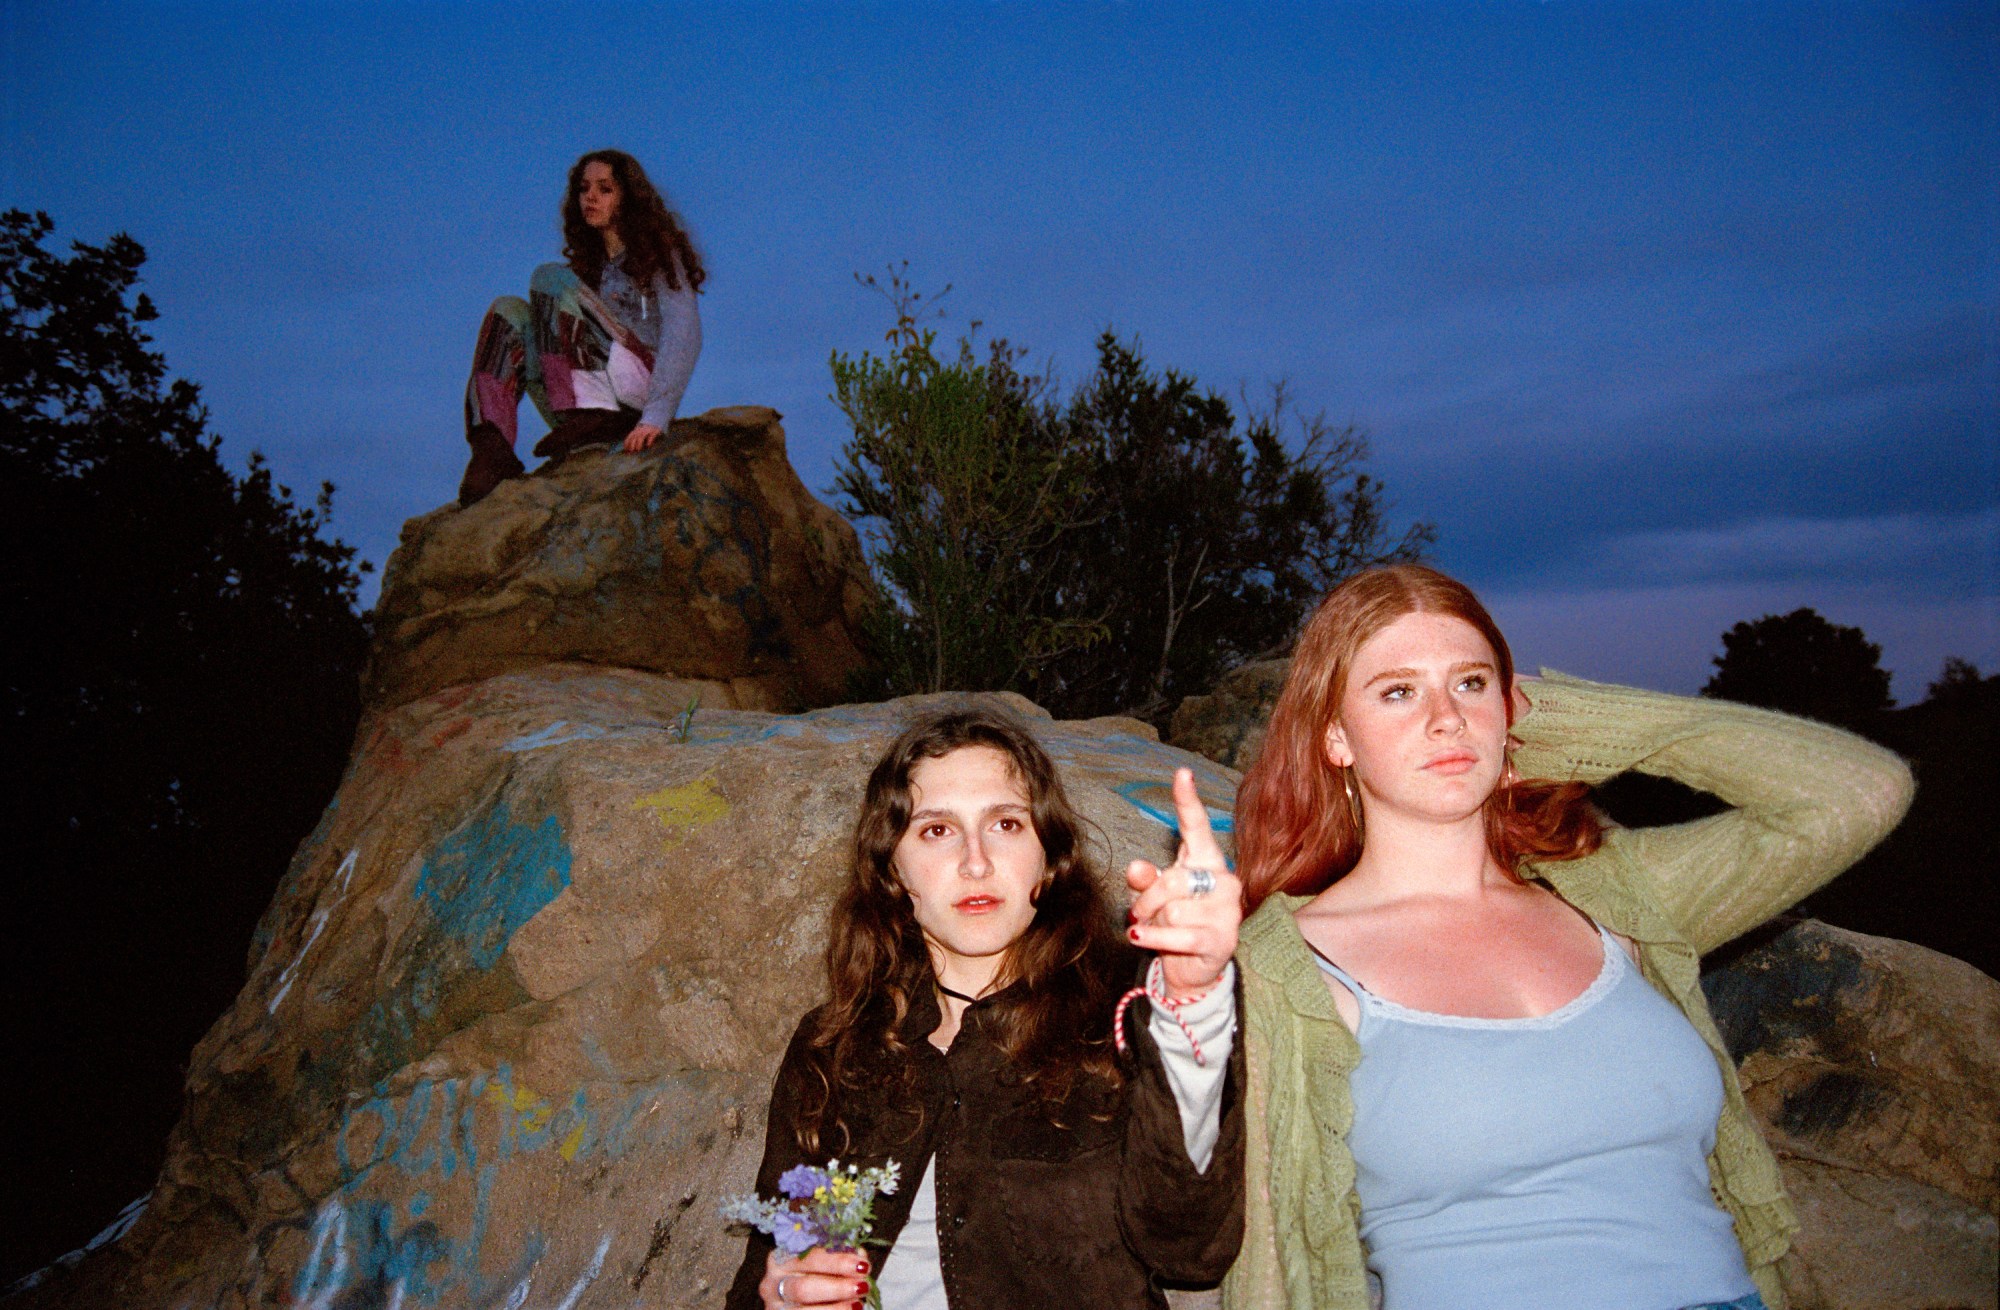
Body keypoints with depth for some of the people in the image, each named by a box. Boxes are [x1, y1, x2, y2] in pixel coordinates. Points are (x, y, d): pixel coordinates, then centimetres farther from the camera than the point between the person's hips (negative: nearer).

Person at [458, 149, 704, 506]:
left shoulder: (660, 255, 6)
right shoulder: (589, 263, 26)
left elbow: (684, 334, -10)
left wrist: (657, 415, -25)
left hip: (643, 392, -6)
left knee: (551, 278, -13)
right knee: (509, 312, -5)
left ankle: (592, 417, -29)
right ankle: (492, 447, -25)